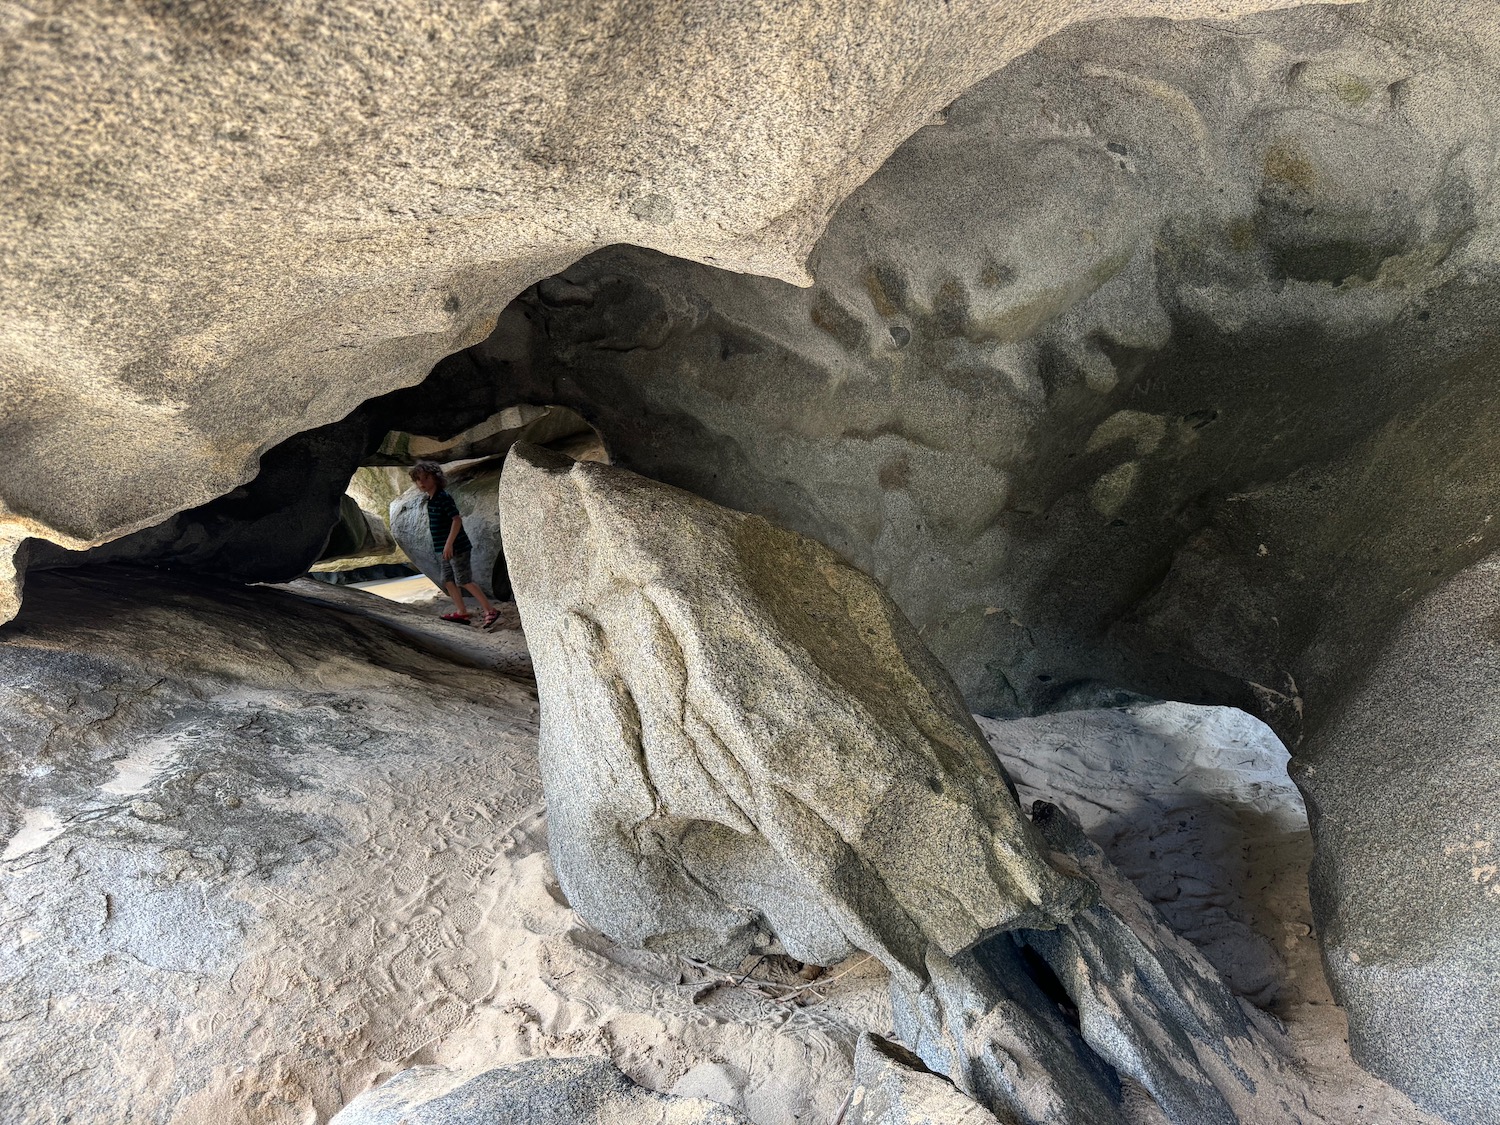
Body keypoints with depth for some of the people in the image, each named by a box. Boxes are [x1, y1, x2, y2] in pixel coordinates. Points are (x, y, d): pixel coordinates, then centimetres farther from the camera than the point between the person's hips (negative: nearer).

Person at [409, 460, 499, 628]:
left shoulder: (443, 497, -17)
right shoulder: (430, 500, 11)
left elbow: (457, 520, -23)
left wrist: (449, 543, -26)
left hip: (456, 547, -10)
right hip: (443, 549, 10)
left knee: (464, 580, -8)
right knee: (448, 580, 12)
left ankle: (490, 610, -4)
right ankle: (461, 612, 21)